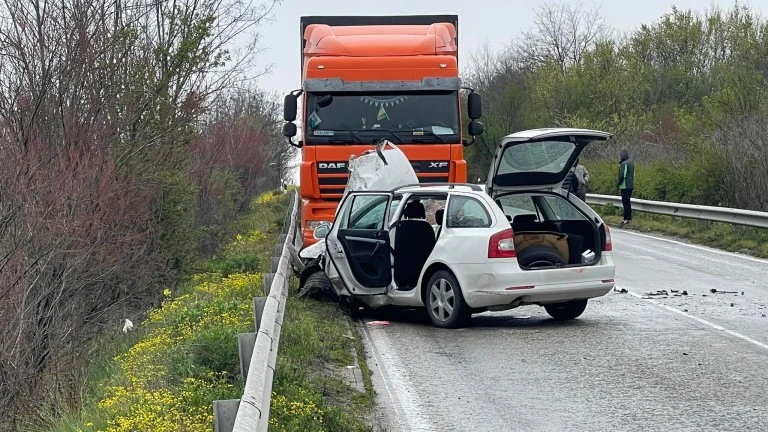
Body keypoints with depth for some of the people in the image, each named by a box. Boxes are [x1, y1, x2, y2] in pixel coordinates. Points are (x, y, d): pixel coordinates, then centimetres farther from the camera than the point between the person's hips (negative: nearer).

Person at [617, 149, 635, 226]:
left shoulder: (624, 163, -15)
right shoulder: (631, 162, 14)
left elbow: (622, 175, -20)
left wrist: (618, 183, -9)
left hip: (625, 186, -10)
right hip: (630, 185, 10)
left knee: (626, 202, -8)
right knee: (627, 202, 15)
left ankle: (627, 219, -11)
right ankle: (627, 218, 19)